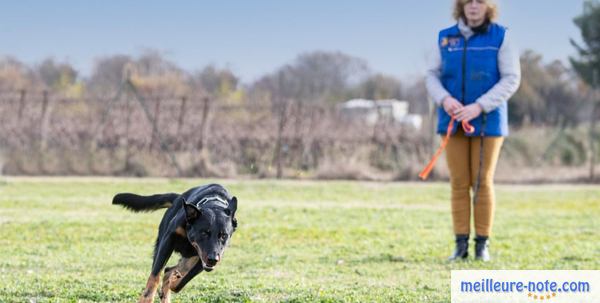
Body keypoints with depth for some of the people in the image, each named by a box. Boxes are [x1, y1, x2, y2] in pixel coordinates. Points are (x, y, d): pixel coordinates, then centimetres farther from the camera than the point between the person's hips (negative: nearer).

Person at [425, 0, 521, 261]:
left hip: (487, 121, -2)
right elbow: (432, 76, 7)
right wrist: (444, 99, -15)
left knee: (482, 182, -1)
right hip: (454, 122, 3)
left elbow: (511, 79, -7)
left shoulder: (501, 37, -3)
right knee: (459, 183, 2)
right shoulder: (445, 37, 6)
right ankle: (461, 245, 7)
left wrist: (479, 107, -18)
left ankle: (483, 245, 7)